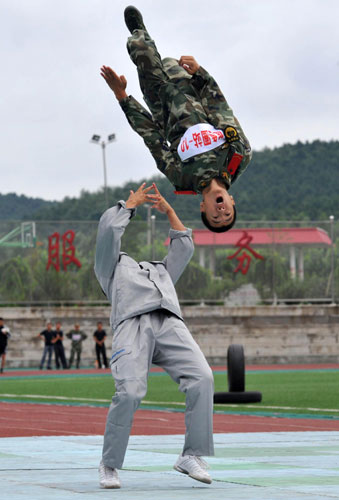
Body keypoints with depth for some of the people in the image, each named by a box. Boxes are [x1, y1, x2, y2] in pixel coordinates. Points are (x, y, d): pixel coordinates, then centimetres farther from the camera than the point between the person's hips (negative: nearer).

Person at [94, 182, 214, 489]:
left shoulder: (162, 270, 45)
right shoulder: (113, 266, 31)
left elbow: (185, 246, 41)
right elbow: (109, 227, 19)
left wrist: (168, 210, 41)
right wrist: (131, 204, 32)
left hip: (171, 323, 4)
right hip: (133, 324, -4)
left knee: (201, 378, -23)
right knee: (130, 392, -25)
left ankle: (192, 456, -22)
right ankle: (109, 466, -11)